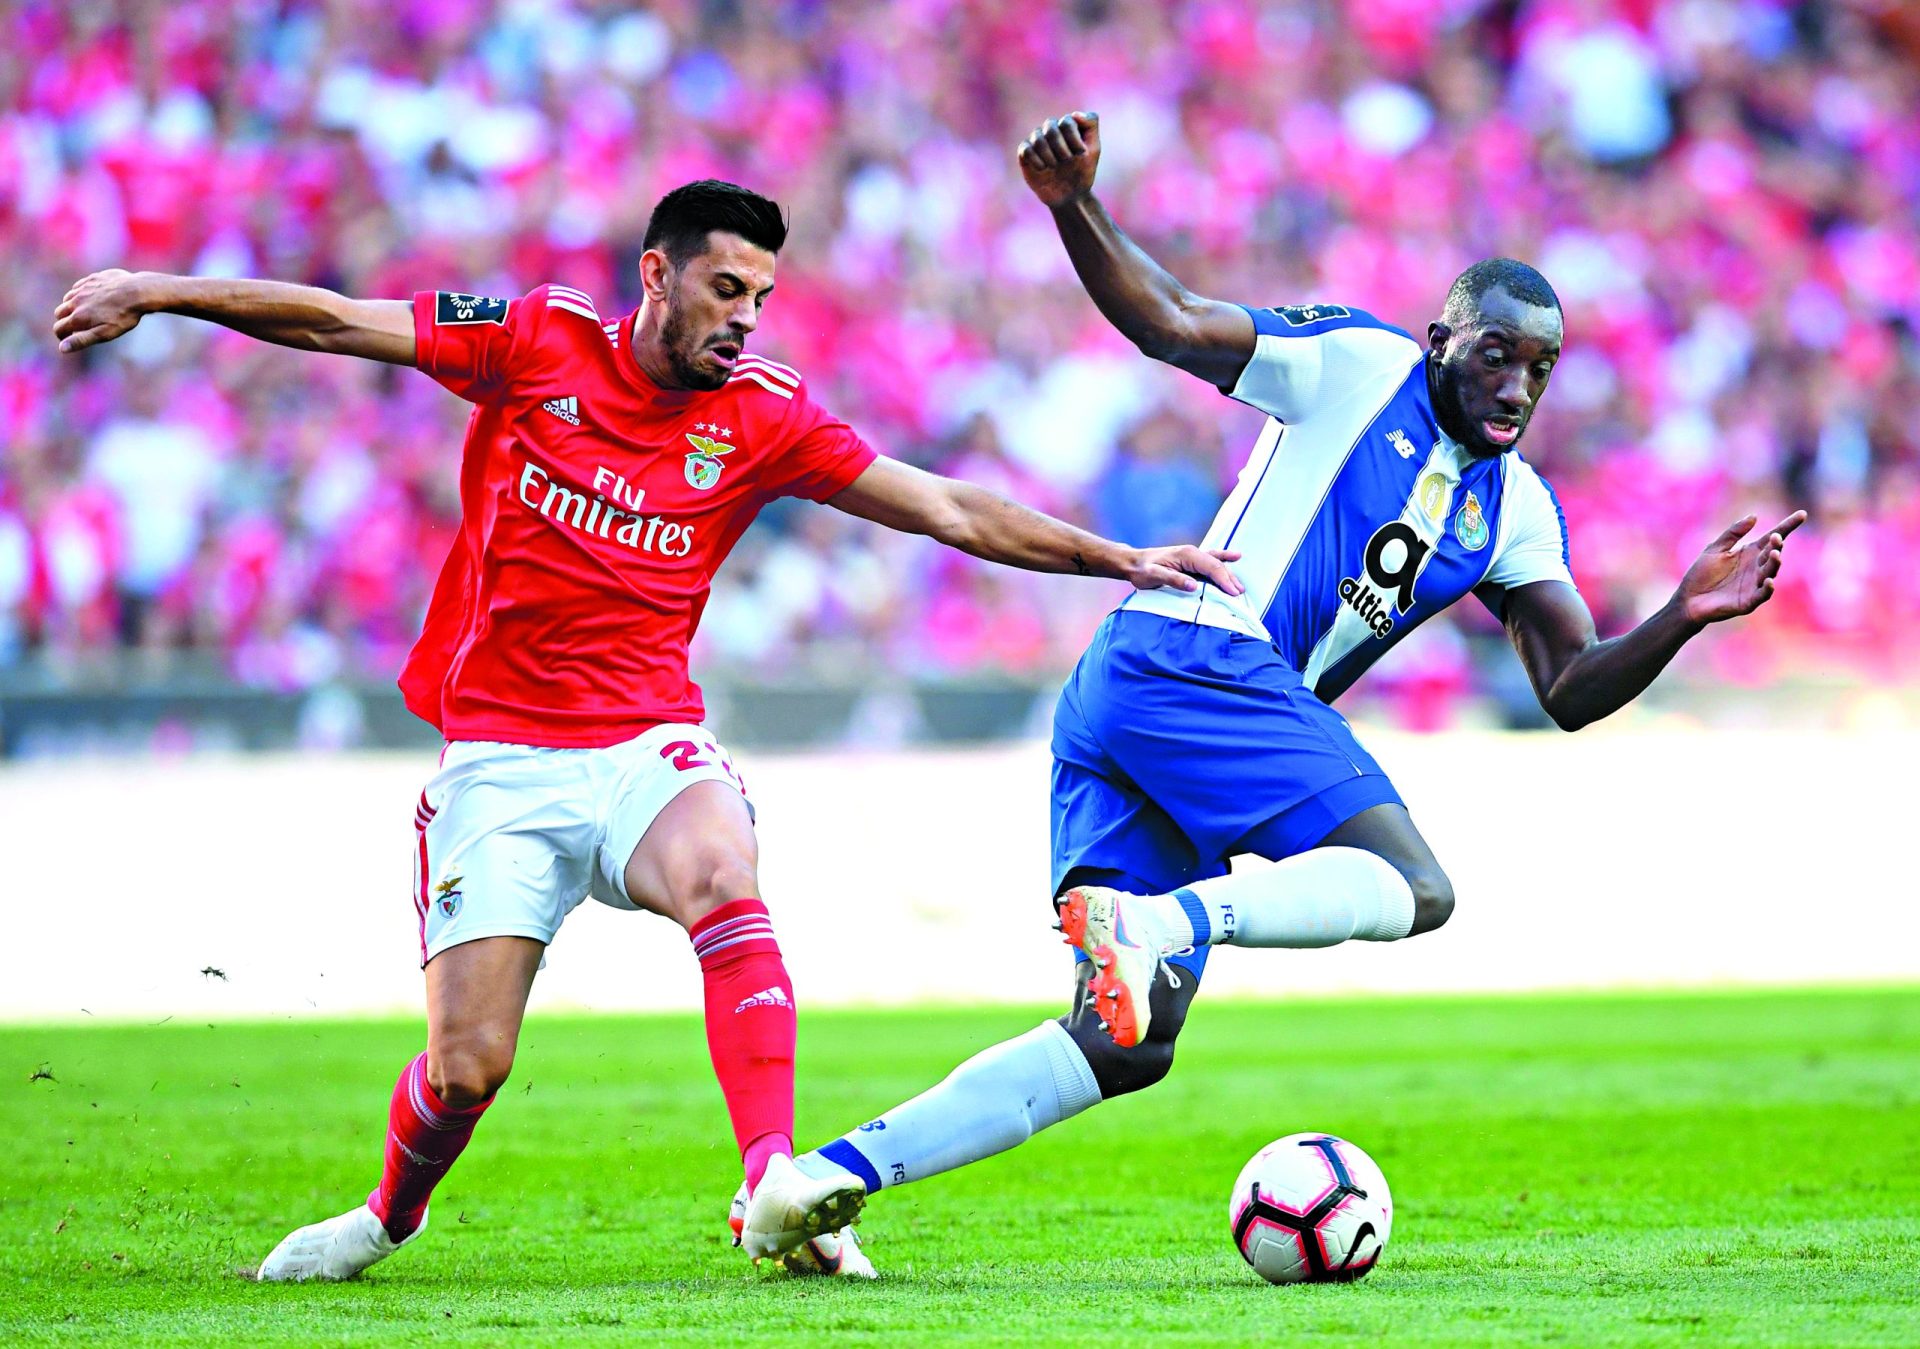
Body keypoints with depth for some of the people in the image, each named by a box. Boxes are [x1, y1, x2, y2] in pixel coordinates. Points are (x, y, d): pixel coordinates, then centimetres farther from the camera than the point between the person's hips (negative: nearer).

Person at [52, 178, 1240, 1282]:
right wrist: (153, 291, -3)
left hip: (649, 744, 1)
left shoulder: (763, 416, 1)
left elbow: (953, 512, 3)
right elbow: (339, 322, 0)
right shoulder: (539, 344, -2)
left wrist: (1119, 559, -3)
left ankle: (775, 1186, -42)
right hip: (500, 759, -1)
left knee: (722, 874, -35)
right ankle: (390, 1218, 28)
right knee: (467, 1068, -6)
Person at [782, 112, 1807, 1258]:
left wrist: (1684, 618, -5)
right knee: (1415, 888, -19)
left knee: (1124, 1049, 1)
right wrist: (1075, 207, -22)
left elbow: (1572, 690, 13)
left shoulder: (1516, 511, 23)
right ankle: (1153, 924, -37)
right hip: (1200, 659, -8)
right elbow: (1170, 324, -5)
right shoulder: (1361, 366, 4)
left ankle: (833, 1172, -4)